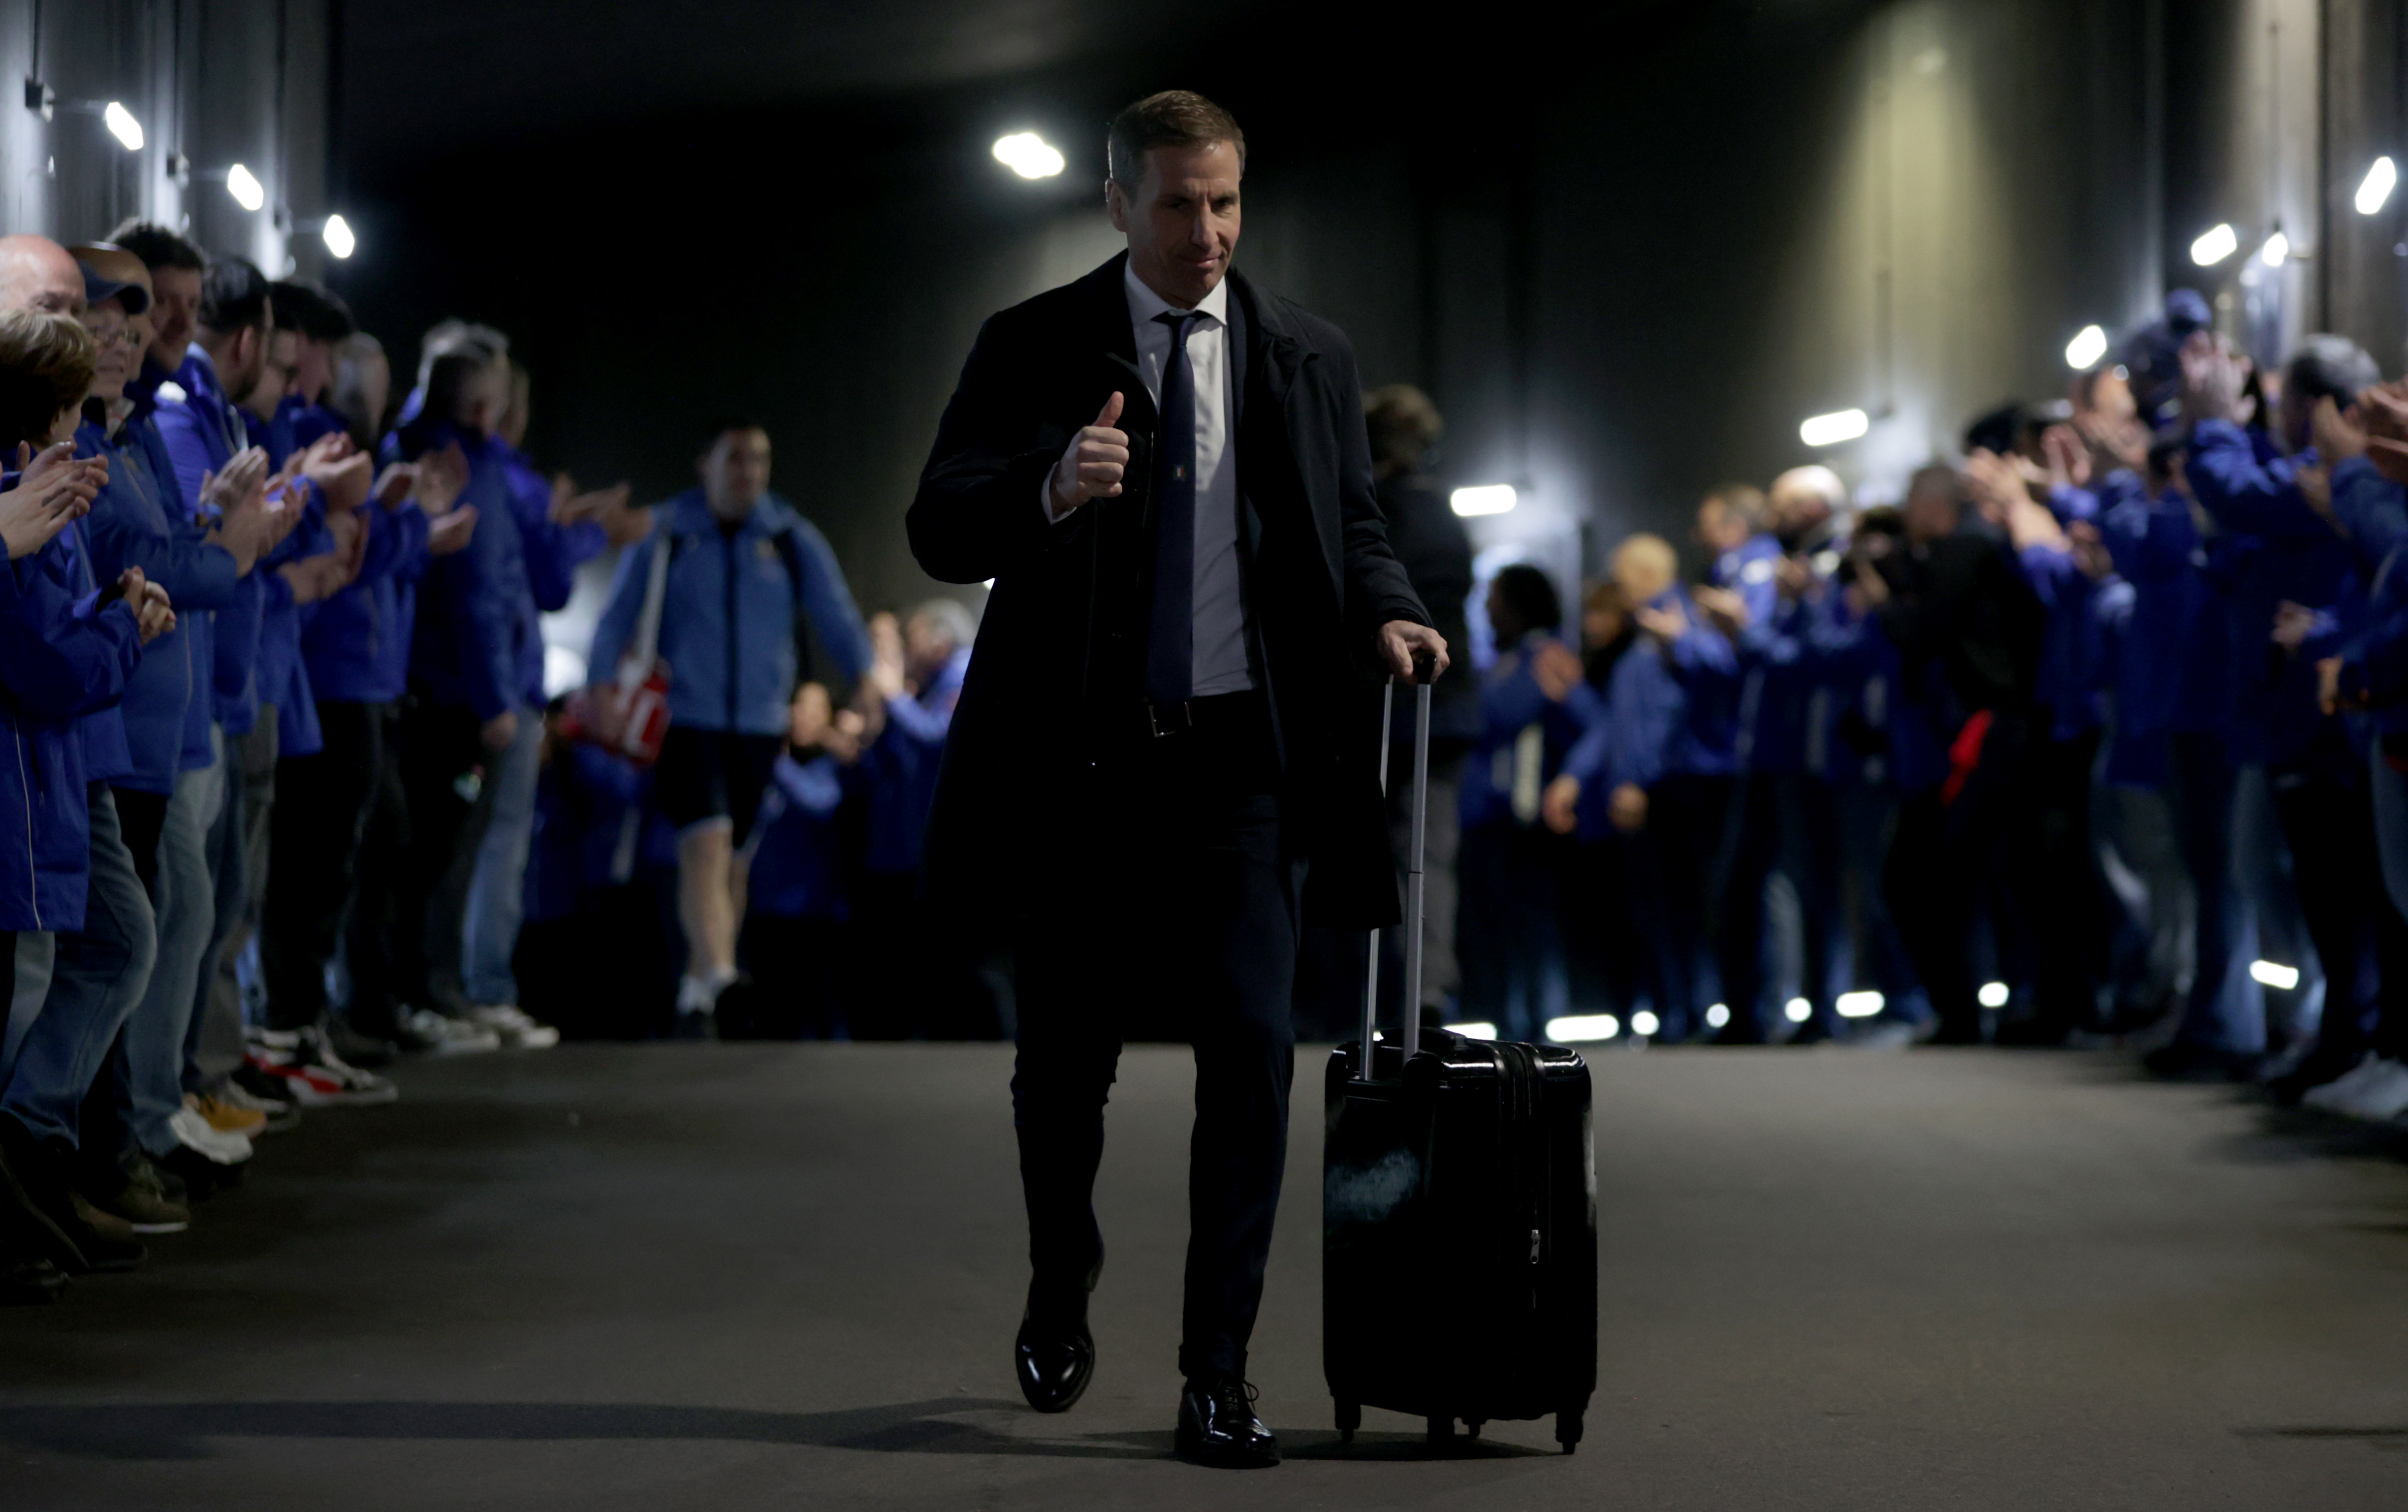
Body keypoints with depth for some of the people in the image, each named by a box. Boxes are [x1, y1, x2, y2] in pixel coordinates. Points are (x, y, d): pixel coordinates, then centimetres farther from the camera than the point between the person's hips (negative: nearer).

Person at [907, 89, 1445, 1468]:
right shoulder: (1032, 349, 3)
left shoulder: (1307, 357, 9)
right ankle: (1061, 1305, 36)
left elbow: (1353, 526, 15)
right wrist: (1050, 493, -26)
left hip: (1246, 751, 1)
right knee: (1065, 1059, 10)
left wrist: (1388, 614, -7)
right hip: (1080, 750, -1)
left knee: (1251, 1049, -9)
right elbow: (939, 530, -5)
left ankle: (1219, 1373, -3)